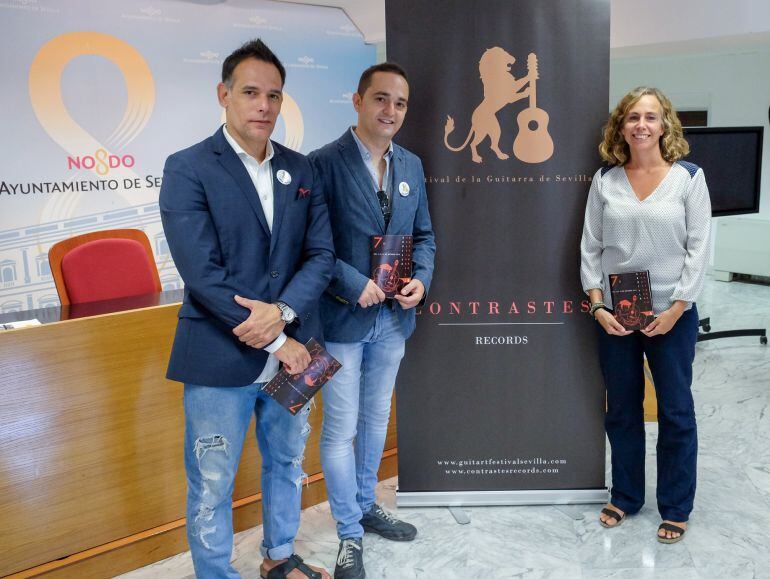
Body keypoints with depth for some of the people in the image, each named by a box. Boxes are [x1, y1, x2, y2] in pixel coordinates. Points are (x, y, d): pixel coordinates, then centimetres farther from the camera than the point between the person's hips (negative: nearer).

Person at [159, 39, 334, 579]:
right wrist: (277, 340, -16)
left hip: (291, 348, 5)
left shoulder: (300, 169, 6)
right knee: (212, 486, 8)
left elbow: (321, 254, 2)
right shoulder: (188, 169, -9)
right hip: (220, 360, -5)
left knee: (288, 464, 22)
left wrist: (282, 311, -17)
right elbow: (202, 274, -16)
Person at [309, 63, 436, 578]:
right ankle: (350, 536, 21)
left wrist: (421, 279, -4)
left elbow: (423, 234, 12)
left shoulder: (411, 165, 7)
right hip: (343, 319, -6)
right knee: (341, 430, 4)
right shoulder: (325, 163, -12)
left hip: (393, 317, 6)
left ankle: (366, 506, 41)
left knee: (376, 418, 20)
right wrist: (355, 285, -20)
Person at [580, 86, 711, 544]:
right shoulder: (605, 180, 3)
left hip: (672, 314, -2)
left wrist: (675, 309, -11)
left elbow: (699, 248, -6)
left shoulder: (689, 177, -3)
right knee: (622, 410, 12)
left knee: (676, 411, 7)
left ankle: (676, 508, 23)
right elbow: (591, 247, 3)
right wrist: (597, 304, -6)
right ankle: (626, 496, 29)